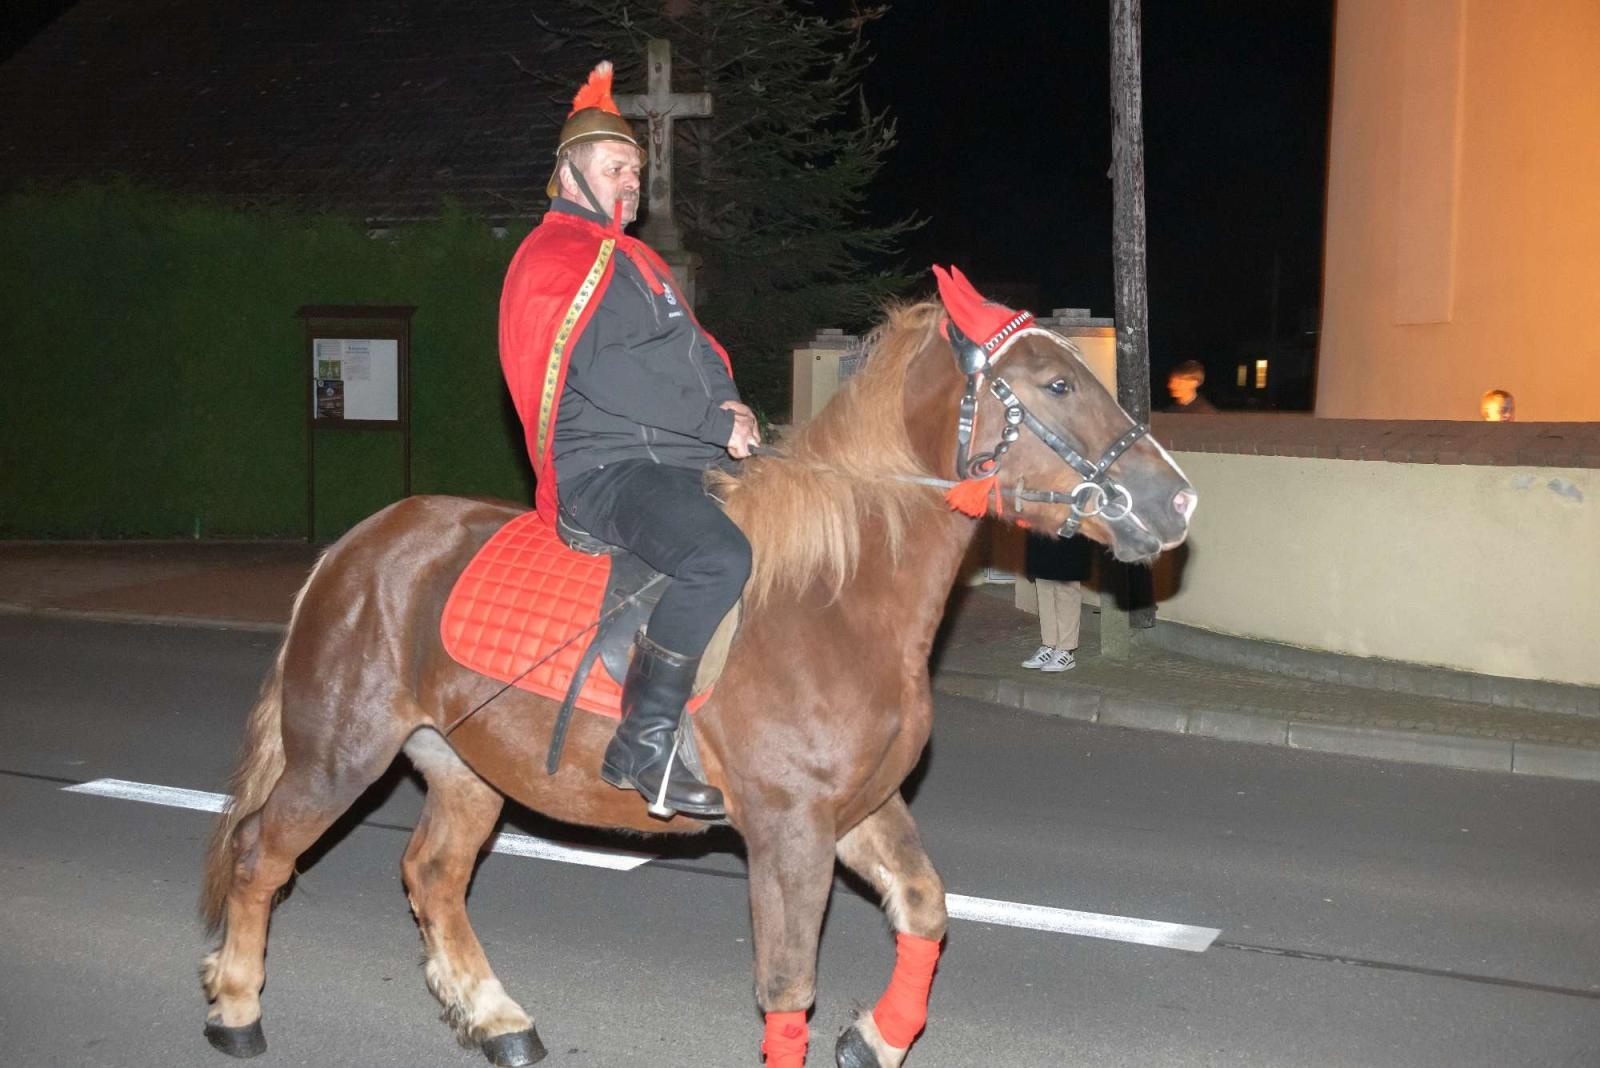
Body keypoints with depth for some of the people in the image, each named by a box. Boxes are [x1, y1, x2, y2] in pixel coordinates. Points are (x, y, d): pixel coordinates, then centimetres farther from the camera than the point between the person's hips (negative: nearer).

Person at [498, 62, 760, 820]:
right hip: (605, 466, -10)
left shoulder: (634, 261, 28)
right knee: (719, 558, -34)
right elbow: (608, 372, -15)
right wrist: (716, 423, -15)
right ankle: (643, 747, -24)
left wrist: (727, 402, 1)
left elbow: (690, 351, 24)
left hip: (683, 458, 10)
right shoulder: (555, 256, -3)